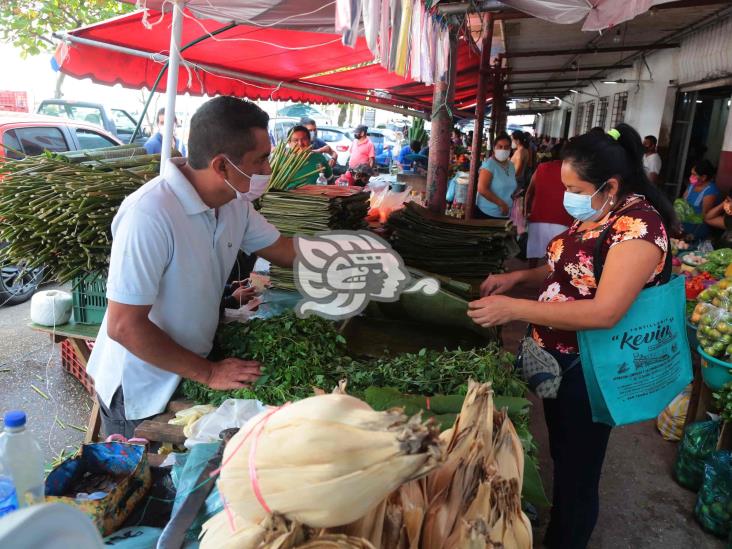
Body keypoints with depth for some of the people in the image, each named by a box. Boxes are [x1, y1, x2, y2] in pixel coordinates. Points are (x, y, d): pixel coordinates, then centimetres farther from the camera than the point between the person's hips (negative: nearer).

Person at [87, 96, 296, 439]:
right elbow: (124, 326, -29)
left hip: (190, 374, 7)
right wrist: (207, 373, -22)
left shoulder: (234, 202, -8)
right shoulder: (150, 216, -33)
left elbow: (281, 249, 7)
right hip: (140, 390, -7)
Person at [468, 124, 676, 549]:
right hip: (560, 359, 9)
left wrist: (513, 308, -31)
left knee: (577, 472, 12)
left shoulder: (638, 225, -23)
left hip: (590, 372, -9)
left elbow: (605, 312, -31)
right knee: (561, 457, 27)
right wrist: (518, 276, 0)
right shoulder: (595, 214, 3)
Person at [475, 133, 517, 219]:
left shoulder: (511, 166, 10)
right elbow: (482, 189, -21)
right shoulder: (489, 164, -13)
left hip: (505, 214, 7)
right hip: (487, 213, -7)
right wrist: (501, 204, -19)